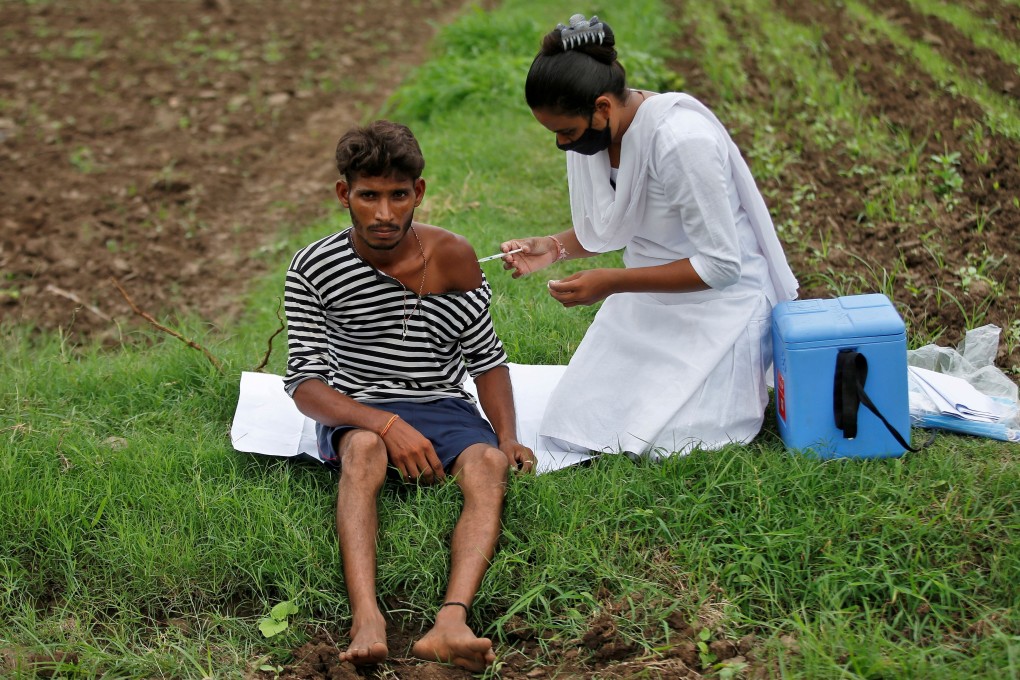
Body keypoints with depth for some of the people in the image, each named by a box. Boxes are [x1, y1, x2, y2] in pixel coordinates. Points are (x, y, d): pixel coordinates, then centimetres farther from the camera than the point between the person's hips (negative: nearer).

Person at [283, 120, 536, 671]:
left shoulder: (452, 258, -4)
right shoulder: (313, 270, -9)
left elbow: (485, 358, 6)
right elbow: (304, 382, -12)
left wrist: (508, 438, -10)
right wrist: (387, 425, -27)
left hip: (443, 407, 2)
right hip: (355, 414, -1)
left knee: (489, 464, -31)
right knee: (365, 449, -37)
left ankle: (452, 621, -52)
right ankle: (366, 618, -53)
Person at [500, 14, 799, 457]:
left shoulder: (683, 140, -29)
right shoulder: (590, 132, -5)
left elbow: (720, 265, -25)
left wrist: (612, 283, -26)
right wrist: (555, 248, -9)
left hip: (717, 300, -7)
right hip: (648, 299, 8)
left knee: (664, 443, -14)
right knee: (575, 424, 3)